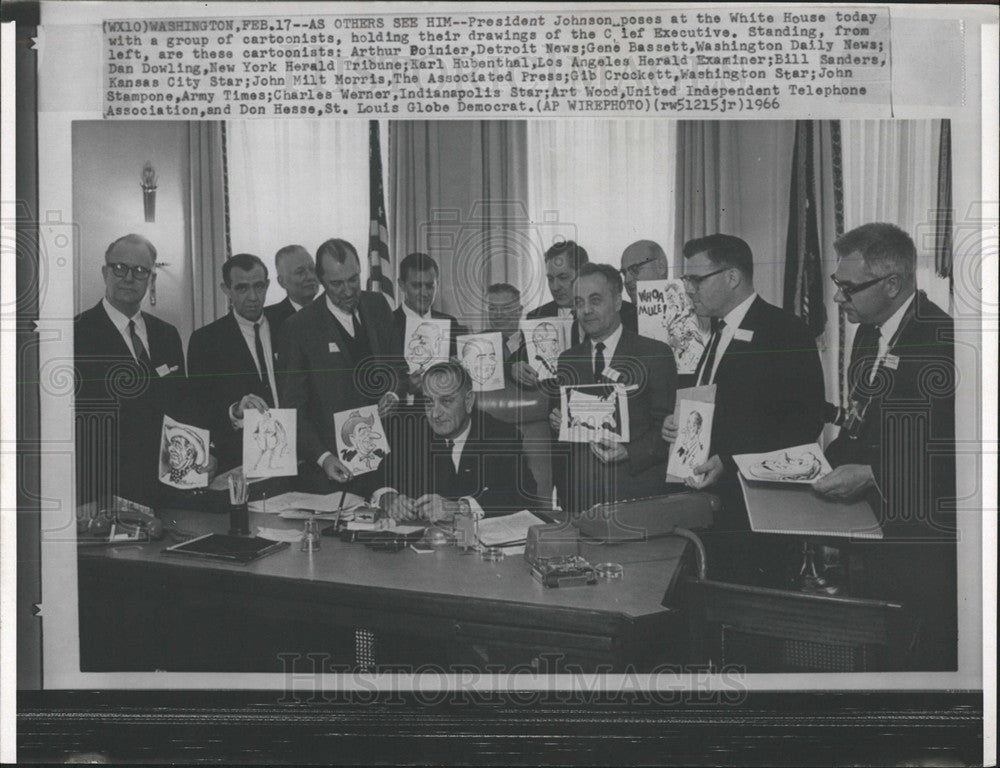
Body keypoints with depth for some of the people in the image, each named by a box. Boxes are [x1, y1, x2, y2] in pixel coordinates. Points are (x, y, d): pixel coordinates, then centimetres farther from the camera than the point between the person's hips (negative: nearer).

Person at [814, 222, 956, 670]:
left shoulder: (945, 341, -17)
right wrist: (827, 458, 4)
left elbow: (953, 453, -21)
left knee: (926, 661, 1)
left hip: (926, 549, -8)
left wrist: (871, 475, -20)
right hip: (875, 537, 8)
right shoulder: (868, 334, 11)